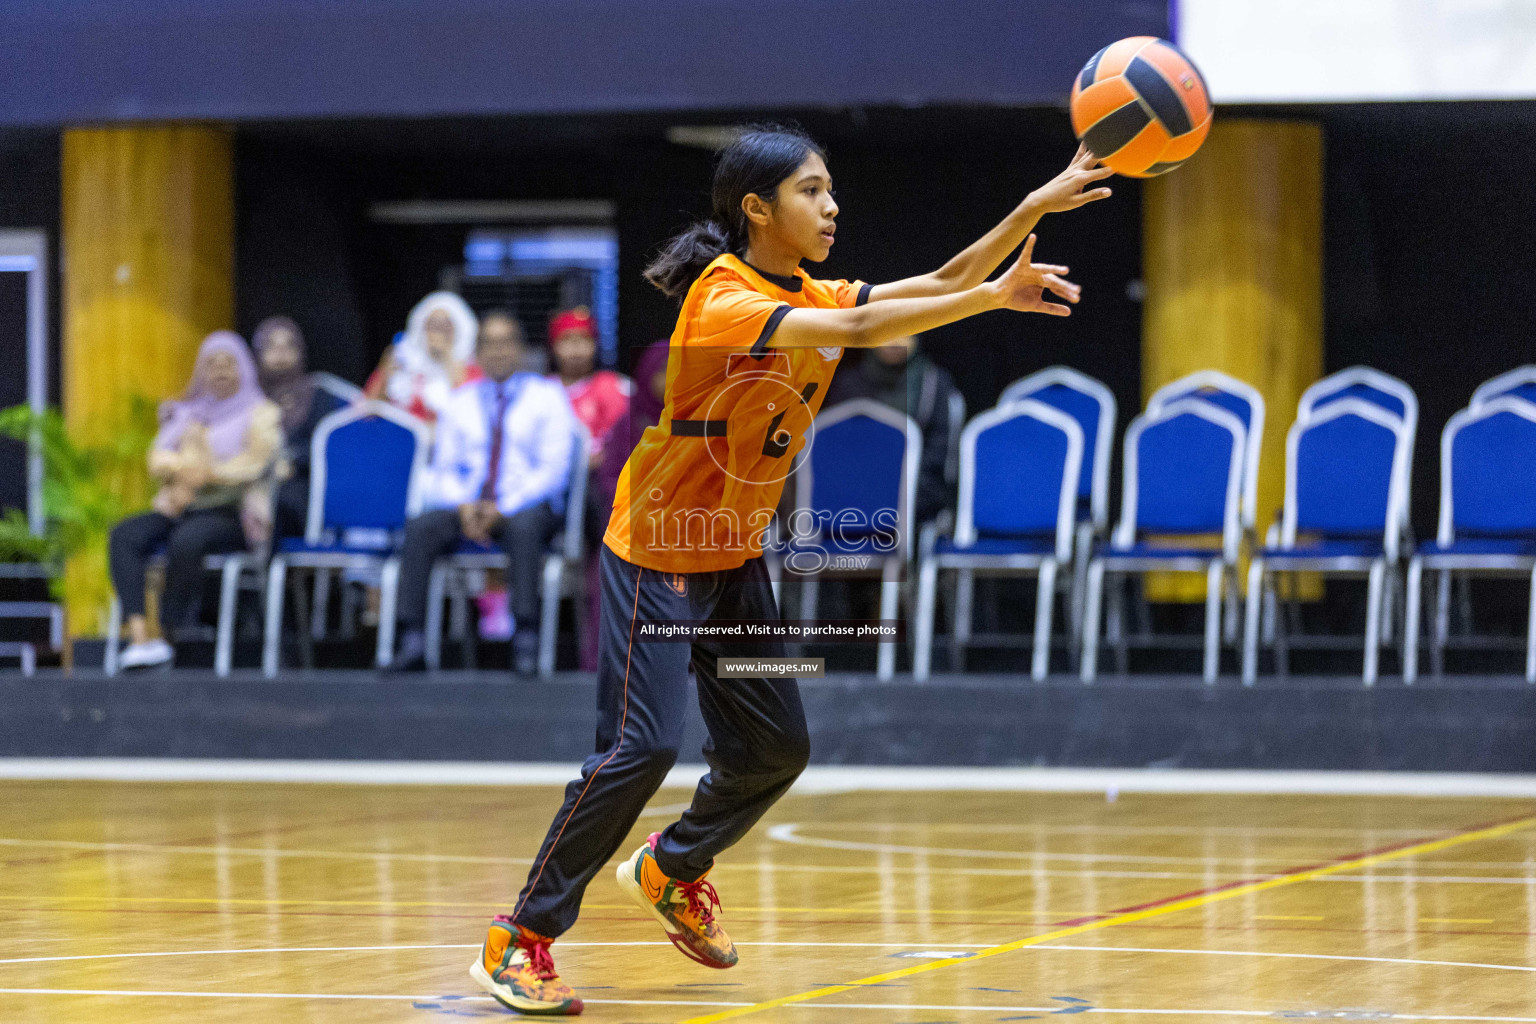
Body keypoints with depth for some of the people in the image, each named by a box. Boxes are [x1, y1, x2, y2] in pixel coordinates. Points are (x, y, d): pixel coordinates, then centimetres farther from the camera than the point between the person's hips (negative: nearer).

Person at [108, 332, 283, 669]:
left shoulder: (261, 413, 8)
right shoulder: (185, 413, 23)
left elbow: (255, 463, -8)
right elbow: (158, 460, 9)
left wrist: (207, 473, -15)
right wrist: (187, 467, -12)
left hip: (233, 512, -5)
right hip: (181, 511, 5)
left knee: (187, 540, -38)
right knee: (125, 534, -25)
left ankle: (168, 636, -31)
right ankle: (138, 637, -38)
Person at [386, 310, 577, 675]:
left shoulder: (547, 395, 7)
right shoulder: (460, 402, 18)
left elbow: (554, 468, -3)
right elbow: (444, 470, 13)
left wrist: (504, 508, -16)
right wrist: (464, 506, -10)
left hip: (528, 504, -3)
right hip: (470, 505, 3)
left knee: (524, 526, -39)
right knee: (420, 527, -27)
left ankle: (526, 642, -41)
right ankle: (412, 644, -32)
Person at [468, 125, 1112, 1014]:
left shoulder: (811, 298, 4)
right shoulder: (722, 300, -23)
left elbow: (936, 286, -4)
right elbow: (856, 328, -36)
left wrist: (1034, 210, -17)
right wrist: (994, 298, -39)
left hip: (737, 558, 8)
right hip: (658, 553, -8)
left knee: (777, 747, 8)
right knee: (643, 746, -15)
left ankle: (673, 871, 34)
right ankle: (520, 940, -5)